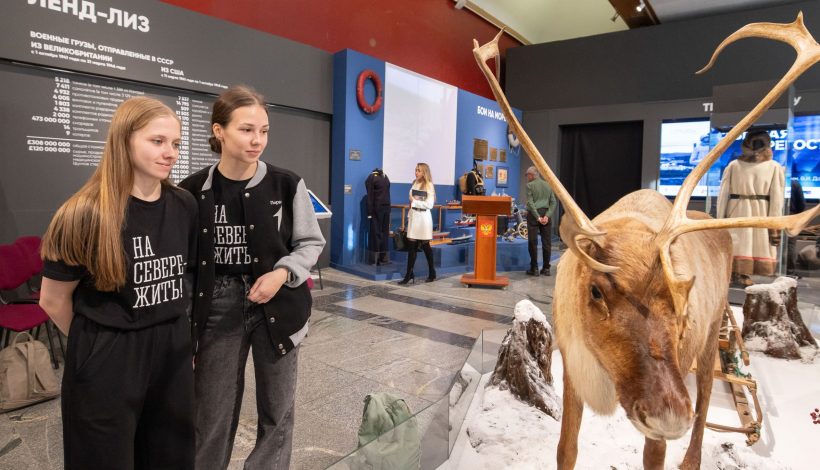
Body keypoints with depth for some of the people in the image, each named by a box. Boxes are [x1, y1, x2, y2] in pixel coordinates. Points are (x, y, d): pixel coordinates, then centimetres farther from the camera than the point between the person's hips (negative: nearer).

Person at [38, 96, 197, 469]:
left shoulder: (184, 206, -2)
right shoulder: (86, 213, -15)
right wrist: (98, 341, 8)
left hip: (174, 352, 4)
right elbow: (53, 301, -4)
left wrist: (168, 335, 11)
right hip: (106, 359, -4)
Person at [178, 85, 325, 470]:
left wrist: (283, 272, -15)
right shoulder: (192, 191, -5)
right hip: (218, 308, 0)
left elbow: (312, 242, 3)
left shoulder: (287, 185, -7)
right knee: (212, 415, 11)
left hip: (276, 306, 0)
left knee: (276, 410, 14)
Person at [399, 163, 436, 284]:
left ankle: (432, 274, 19)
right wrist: (409, 215, 14)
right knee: (412, 246, 2)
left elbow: (429, 205, -15)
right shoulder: (415, 184, 11)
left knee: (425, 245, 4)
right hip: (413, 216, 5)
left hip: (423, 217, -5)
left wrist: (415, 202, -14)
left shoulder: (429, 185, -6)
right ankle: (409, 274, 5)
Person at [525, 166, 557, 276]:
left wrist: (538, 217, -13)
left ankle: (534, 268, 3)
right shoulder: (548, 185, 12)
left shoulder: (530, 185, -3)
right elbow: (553, 202, 5)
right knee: (547, 242, 7)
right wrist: (547, 216, -4)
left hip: (534, 214, -5)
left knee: (532, 242, 1)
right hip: (545, 214, 5)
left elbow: (530, 203, -12)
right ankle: (546, 268, 10)